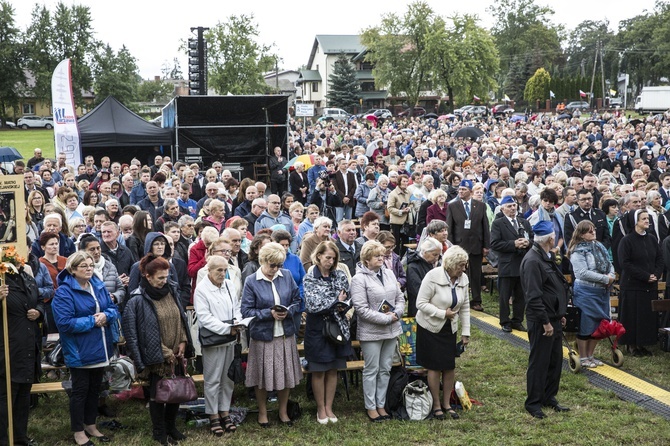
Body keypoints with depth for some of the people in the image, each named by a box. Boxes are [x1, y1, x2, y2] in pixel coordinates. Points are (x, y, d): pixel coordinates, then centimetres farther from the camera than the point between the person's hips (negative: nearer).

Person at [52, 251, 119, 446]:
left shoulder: (99, 286, 6)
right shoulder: (64, 292, -16)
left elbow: (113, 308, 8)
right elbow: (65, 322, -23)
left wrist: (106, 315, -15)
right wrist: (92, 321, -20)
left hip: (100, 348, 7)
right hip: (79, 351, -7)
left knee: (95, 388, 17)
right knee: (80, 390, 4)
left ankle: (91, 426, 32)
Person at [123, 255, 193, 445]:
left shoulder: (171, 291, 3)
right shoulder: (138, 300, -16)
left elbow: (181, 318, 11)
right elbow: (133, 332, -16)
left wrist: (183, 343, -1)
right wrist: (166, 352, -14)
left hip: (176, 354, 6)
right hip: (156, 356, -6)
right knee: (157, 394, 6)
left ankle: (171, 427, 31)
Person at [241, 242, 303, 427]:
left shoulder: (287, 276, 0)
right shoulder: (251, 282, -9)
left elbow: (296, 300, 7)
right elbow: (246, 311, -10)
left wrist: (288, 312, -13)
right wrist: (269, 313, -19)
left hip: (286, 334, 3)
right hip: (263, 335, -3)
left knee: (286, 374, 12)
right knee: (263, 376, 9)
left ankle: (283, 411, 31)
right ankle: (262, 412, 29)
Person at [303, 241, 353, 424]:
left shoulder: (340, 275, 3)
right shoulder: (309, 278, -7)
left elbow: (347, 300, 6)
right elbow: (313, 305, -16)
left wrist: (342, 307, -15)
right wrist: (336, 302, -14)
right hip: (317, 328, -3)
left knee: (333, 370, 10)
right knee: (319, 371, 5)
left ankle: (329, 407, 21)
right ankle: (320, 409, 17)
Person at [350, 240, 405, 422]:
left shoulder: (388, 274, 7)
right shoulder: (359, 279, -13)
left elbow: (400, 297, 12)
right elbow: (361, 309, -19)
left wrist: (397, 314, -8)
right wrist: (386, 319, -18)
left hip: (391, 331, 6)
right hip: (371, 332, -6)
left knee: (385, 369, 13)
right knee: (371, 370, 4)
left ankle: (381, 405, 24)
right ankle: (371, 407, 16)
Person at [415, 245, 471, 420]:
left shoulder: (463, 278, -3)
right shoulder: (433, 276, -21)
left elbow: (465, 307, 5)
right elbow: (421, 303, -19)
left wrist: (466, 332, 3)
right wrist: (443, 313, -25)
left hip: (449, 329, 5)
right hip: (430, 327, -5)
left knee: (450, 367, 7)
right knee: (435, 367, 0)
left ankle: (447, 404, 22)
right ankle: (436, 405, 14)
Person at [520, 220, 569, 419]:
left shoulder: (548, 256, 12)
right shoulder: (532, 261, -20)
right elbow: (533, 296, -23)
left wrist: (560, 314, 18)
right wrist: (545, 322, -21)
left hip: (554, 318, 10)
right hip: (541, 320, -10)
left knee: (555, 360, 16)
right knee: (539, 363, 0)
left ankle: (549, 397, 28)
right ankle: (533, 403, 11)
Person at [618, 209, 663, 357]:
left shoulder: (652, 239, 9)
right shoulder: (627, 241, -8)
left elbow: (660, 259, 11)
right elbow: (625, 263, -14)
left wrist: (656, 274, -7)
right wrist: (645, 276, -16)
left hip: (651, 286, 5)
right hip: (633, 285, -5)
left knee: (649, 316, 6)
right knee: (633, 316, -1)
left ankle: (641, 344, 15)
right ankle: (632, 345, 9)